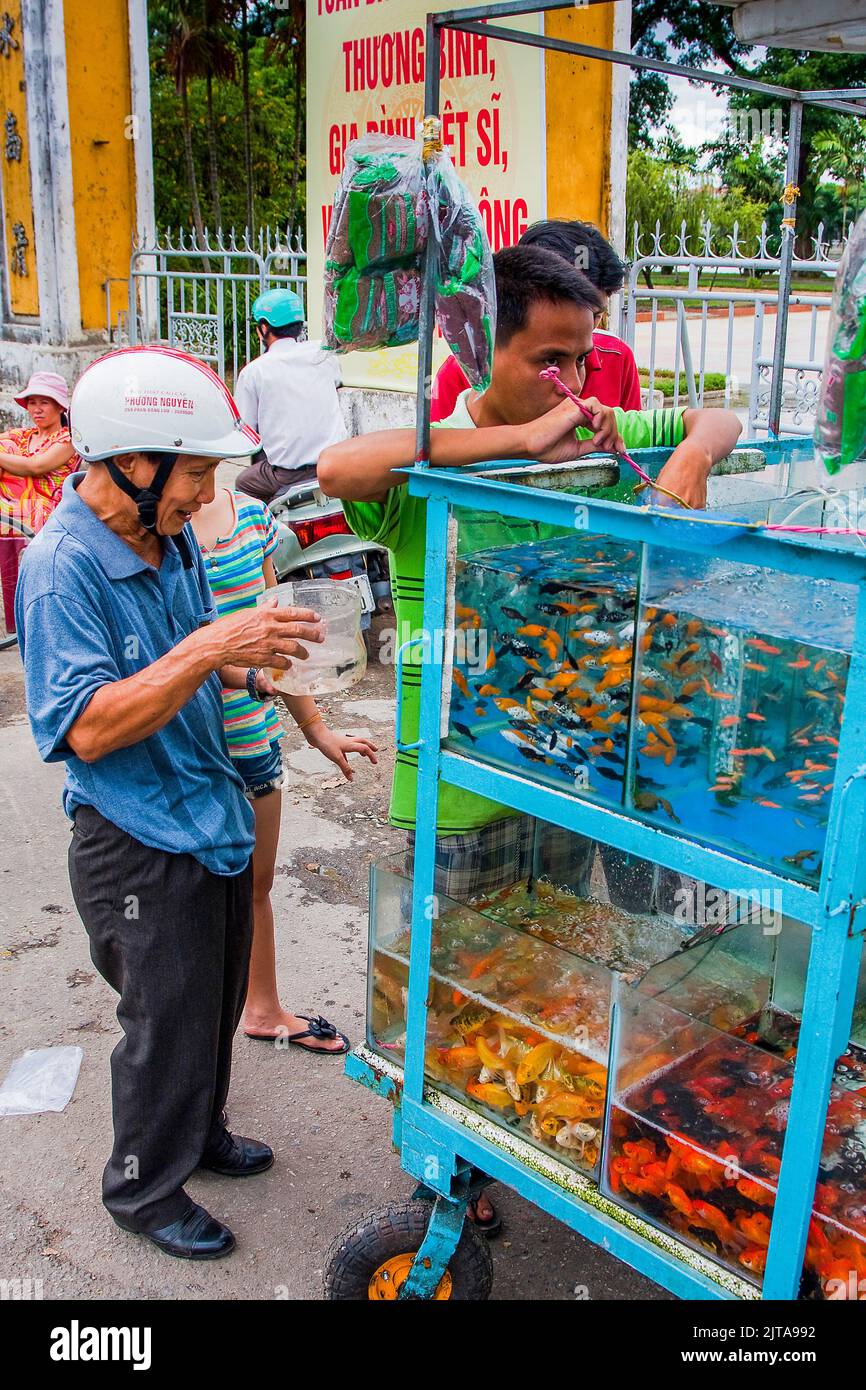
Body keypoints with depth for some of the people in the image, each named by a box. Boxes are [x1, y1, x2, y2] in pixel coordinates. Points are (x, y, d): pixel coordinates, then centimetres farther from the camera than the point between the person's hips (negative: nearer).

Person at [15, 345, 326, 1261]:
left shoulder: (170, 536, 3)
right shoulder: (62, 566, -23)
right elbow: (88, 727, -28)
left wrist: (251, 666, -4)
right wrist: (209, 649, -34)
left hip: (209, 816, 8)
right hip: (139, 845, -8)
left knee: (215, 1003, 23)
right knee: (169, 1022, 8)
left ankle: (199, 1132, 47)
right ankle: (142, 1188, 32)